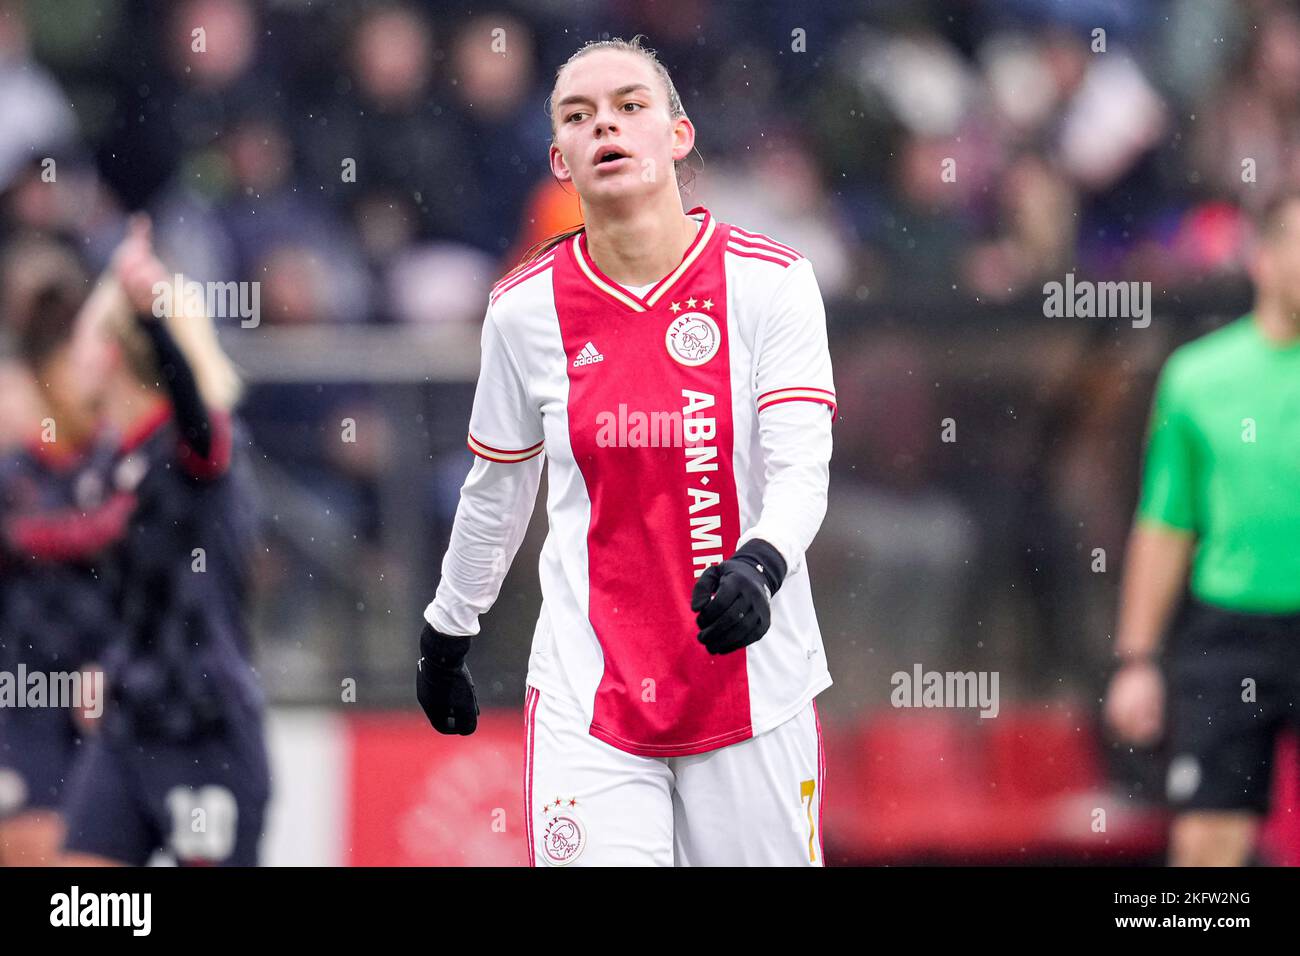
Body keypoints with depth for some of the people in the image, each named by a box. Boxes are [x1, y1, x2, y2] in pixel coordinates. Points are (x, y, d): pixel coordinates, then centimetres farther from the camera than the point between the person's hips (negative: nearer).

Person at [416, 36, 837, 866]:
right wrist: (446, 634, 24)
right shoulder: (528, 308, 0)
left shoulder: (770, 283, -6)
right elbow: (497, 492, 15)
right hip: (591, 696, 1)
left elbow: (802, 472, -14)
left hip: (753, 694, -1)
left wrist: (758, 567, -33)